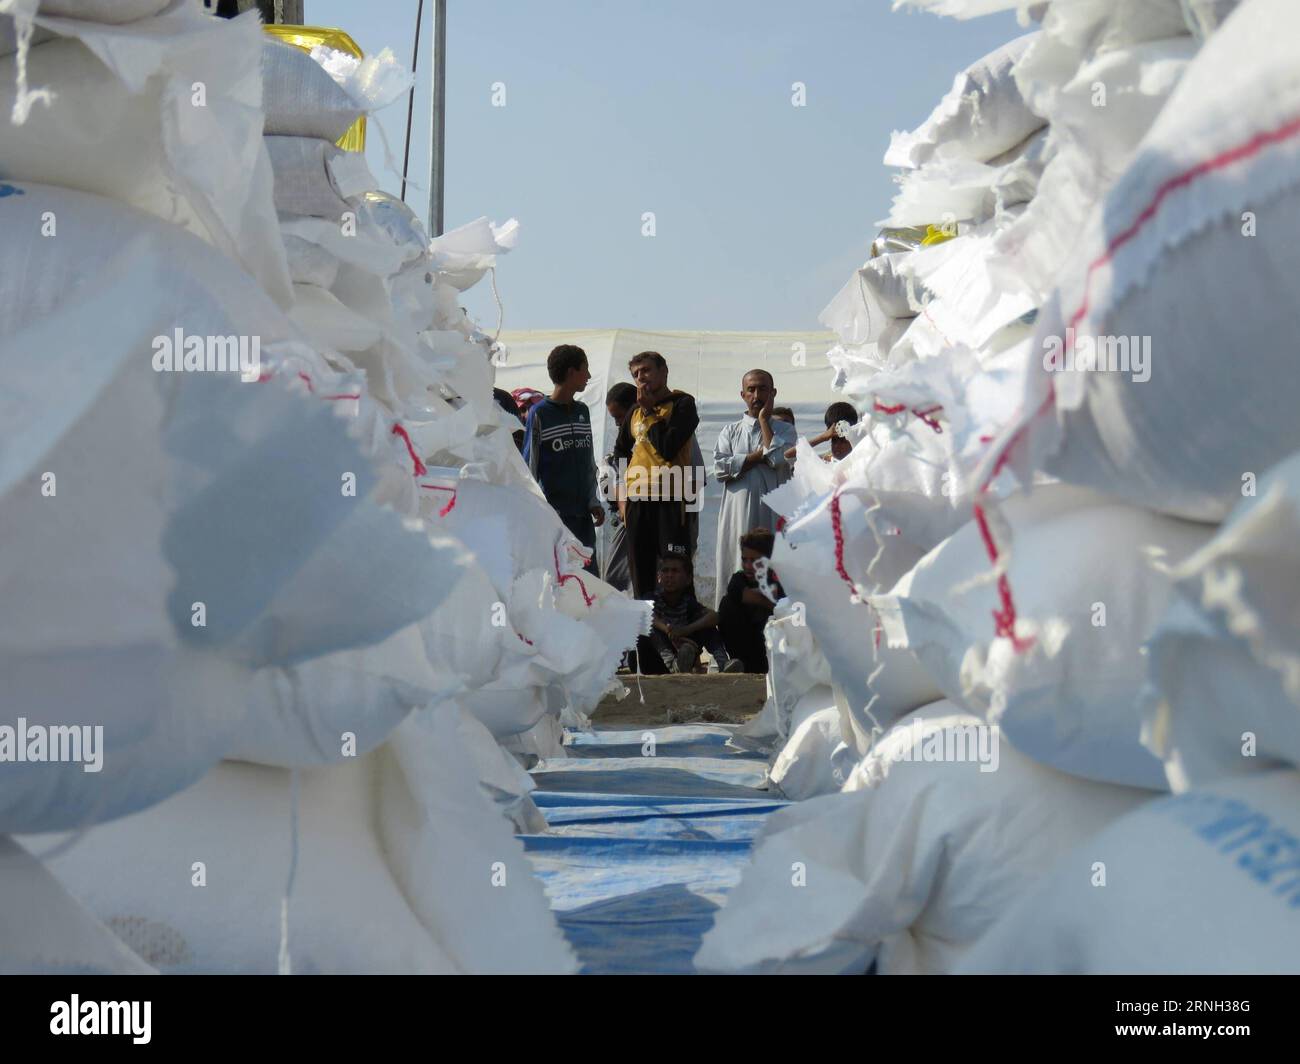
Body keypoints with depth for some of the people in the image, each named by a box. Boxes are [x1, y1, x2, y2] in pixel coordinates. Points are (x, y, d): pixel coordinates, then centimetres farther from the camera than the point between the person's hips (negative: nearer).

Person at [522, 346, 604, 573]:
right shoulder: (539, 413, -5)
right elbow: (529, 465, -5)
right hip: (554, 514, -6)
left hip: (583, 514, 6)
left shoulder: (582, 411, 14)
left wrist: (594, 501, 7)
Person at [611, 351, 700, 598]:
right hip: (636, 499, 6)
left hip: (669, 498, -6)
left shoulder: (682, 404, -2)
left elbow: (667, 447, -15)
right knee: (640, 570, 9)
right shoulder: (635, 410, 16)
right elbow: (621, 451, 28)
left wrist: (649, 411, -8)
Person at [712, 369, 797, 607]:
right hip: (737, 512, 1)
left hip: (770, 511, -1)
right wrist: (760, 454, -5)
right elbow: (720, 468, -2)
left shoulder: (784, 430, 11)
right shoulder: (731, 431, 15)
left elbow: (778, 458, -11)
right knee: (734, 570, -2)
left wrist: (764, 419, -1)